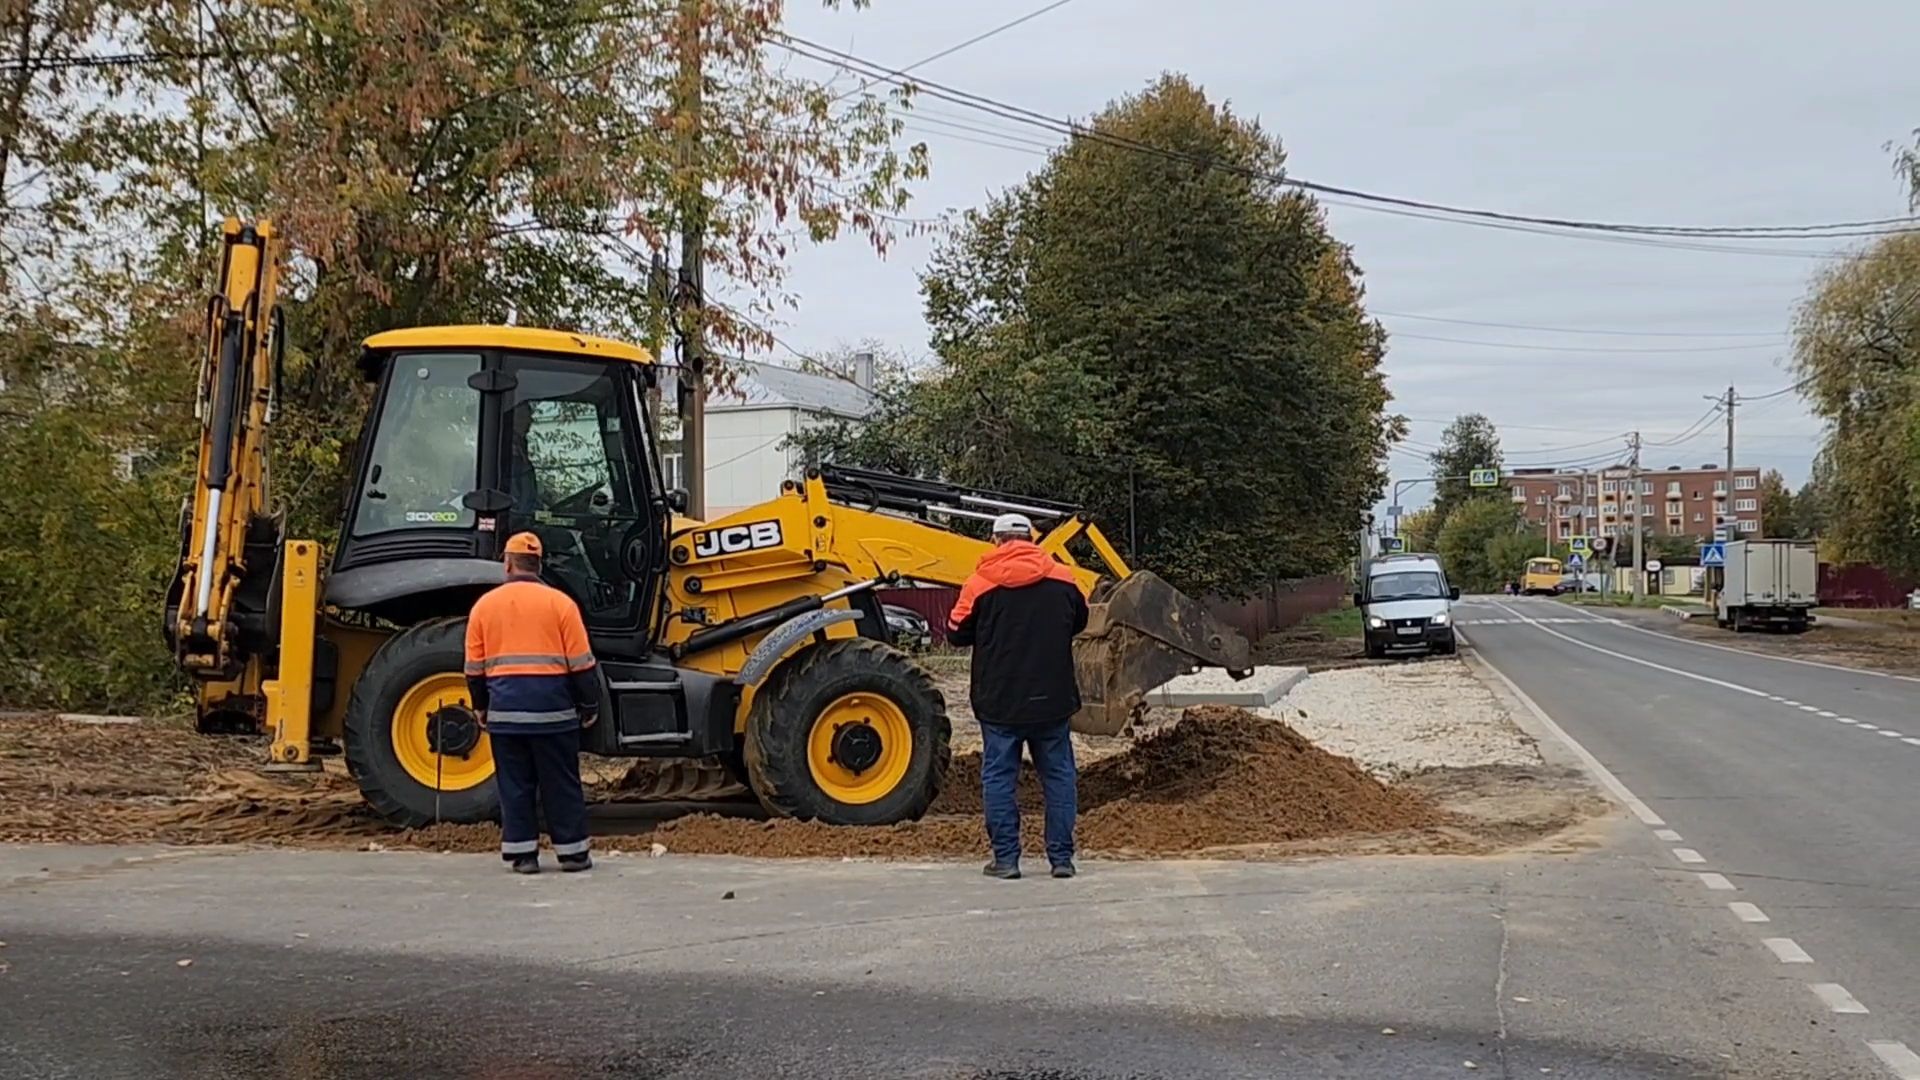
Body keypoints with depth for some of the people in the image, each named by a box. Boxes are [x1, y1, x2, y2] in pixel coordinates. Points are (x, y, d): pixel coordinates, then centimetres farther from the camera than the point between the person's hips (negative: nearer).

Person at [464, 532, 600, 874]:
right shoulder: (559, 603, -2)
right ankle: (572, 852, 9)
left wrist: (481, 708, 20)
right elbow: (580, 663, -3)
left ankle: (522, 854, 9)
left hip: (505, 710, 2)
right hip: (552, 709, -2)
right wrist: (589, 705, 5)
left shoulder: (484, 605, 5)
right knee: (561, 783, 6)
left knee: (515, 784, 8)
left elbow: (474, 668, 9)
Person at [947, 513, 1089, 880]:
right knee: (1058, 775, 10)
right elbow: (1079, 622, 17)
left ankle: (1006, 858, 5)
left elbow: (957, 633, 1)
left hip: (999, 701, -2)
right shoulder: (1061, 580, 1)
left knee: (999, 777, 6)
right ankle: (1062, 857, 10)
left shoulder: (981, 583, -8)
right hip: (1052, 698, 2)